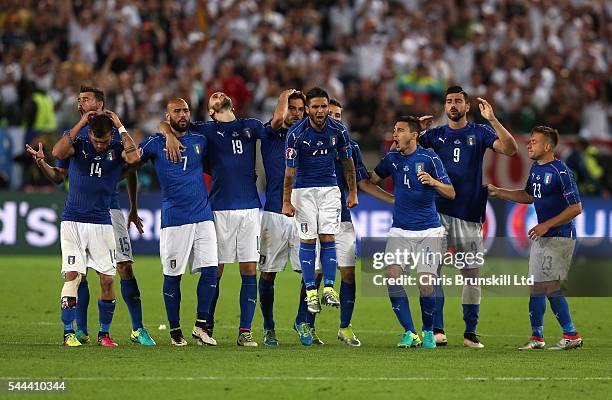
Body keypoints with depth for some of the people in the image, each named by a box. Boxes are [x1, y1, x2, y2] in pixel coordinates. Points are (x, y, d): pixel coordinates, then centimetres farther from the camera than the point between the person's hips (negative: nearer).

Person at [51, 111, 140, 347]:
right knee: (72, 275, -10)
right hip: (72, 221, -1)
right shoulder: (79, 145, 2)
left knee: (107, 279, -2)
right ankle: (68, 332, -8)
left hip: (101, 223, 1)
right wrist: (79, 125, -14)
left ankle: (104, 333, 10)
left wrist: (121, 128, -11)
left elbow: (134, 158, -19)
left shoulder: (117, 150, 3)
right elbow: (57, 153, -19)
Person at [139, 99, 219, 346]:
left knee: (210, 270, -6)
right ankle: (175, 330, 12)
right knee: (172, 275, 1)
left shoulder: (200, 141, 14)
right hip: (173, 220, -3)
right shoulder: (156, 144, 3)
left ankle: (201, 326, 5)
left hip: (203, 217, 3)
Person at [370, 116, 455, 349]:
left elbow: (451, 193, -7)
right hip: (400, 231, 4)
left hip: (428, 231, -4)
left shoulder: (429, 159, -6)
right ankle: (409, 332, -5)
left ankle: (428, 332, 13)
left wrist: (434, 182, -24)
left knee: (425, 284, -10)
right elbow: (371, 180, 24)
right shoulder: (392, 158, 7)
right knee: (393, 277, -15)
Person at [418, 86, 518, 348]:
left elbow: (510, 150, -9)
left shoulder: (480, 133, 5)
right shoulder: (435, 135, 10)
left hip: (470, 215, -1)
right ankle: (437, 330, -7)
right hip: (439, 212, 1)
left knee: (471, 274, 2)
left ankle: (470, 333, 8)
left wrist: (492, 119, -18)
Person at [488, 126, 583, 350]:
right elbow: (528, 196, 27)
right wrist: (498, 193, 18)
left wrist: (547, 225, -21)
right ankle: (537, 336, 19)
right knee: (535, 285, 10)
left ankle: (571, 336, -3)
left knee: (551, 287, -12)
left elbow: (576, 208, -19)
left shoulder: (561, 172, -17)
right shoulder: (536, 168, 10)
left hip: (560, 236, -9)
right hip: (540, 235, 9)